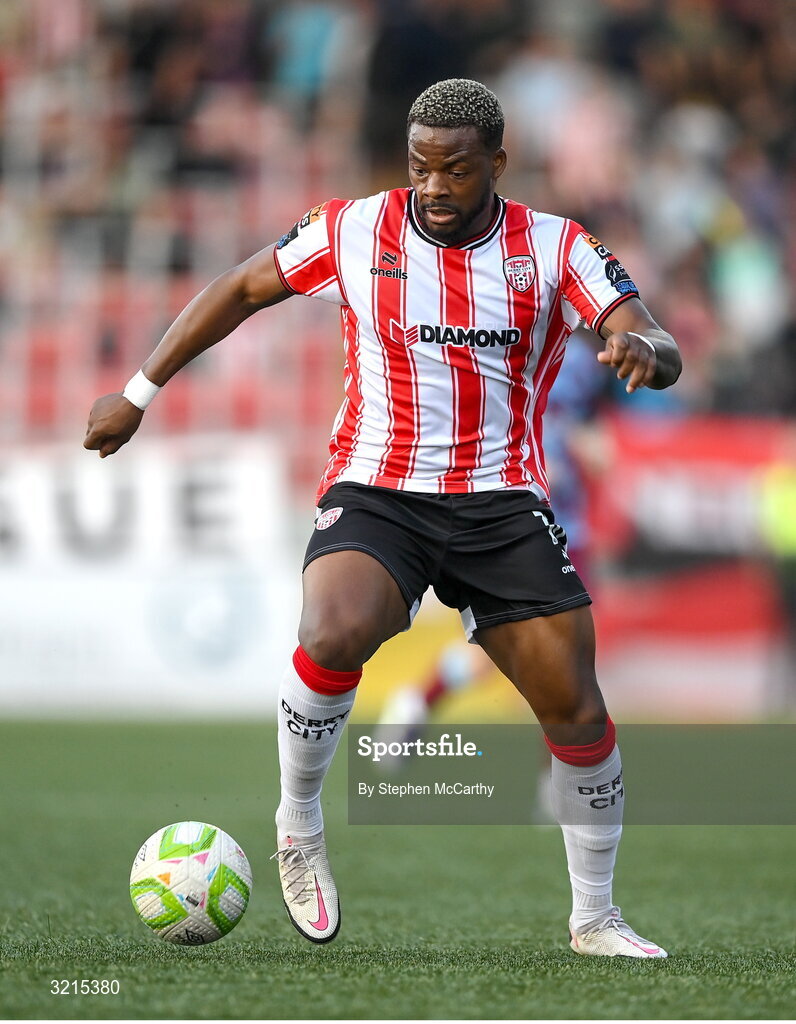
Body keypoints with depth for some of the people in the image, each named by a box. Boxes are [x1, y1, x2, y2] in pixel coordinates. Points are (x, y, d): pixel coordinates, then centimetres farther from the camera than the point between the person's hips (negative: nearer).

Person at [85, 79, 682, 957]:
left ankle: (594, 918, 15)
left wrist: (643, 349, -35)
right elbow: (239, 290, 12)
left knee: (574, 706, -5)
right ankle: (298, 826, -6)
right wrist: (138, 392, 12)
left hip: (502, 504, 2)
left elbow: (659, 350, -9)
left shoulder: (555, 249, -1)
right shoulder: (354, 231, 0)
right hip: (374, 492, -1)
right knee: (334, 637, -32)